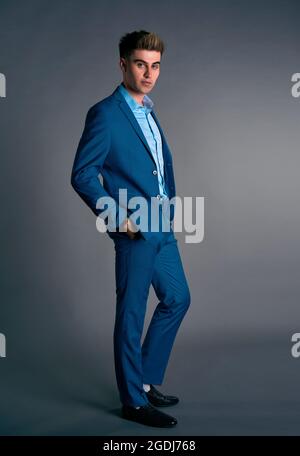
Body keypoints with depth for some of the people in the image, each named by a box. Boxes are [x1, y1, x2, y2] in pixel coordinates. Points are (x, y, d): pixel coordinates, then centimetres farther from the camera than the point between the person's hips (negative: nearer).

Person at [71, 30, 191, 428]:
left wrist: (169, 203, 13)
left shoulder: (148, 111, 14)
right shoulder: (105, 114, -12)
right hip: (135, 232, -9)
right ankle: (134, 400, 18)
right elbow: (82, 175, -14)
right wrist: (118, 216, -18)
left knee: (177, 299, 17)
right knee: (132, 314, 2)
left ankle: (147, 379, 32)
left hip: (162, 228, 9)